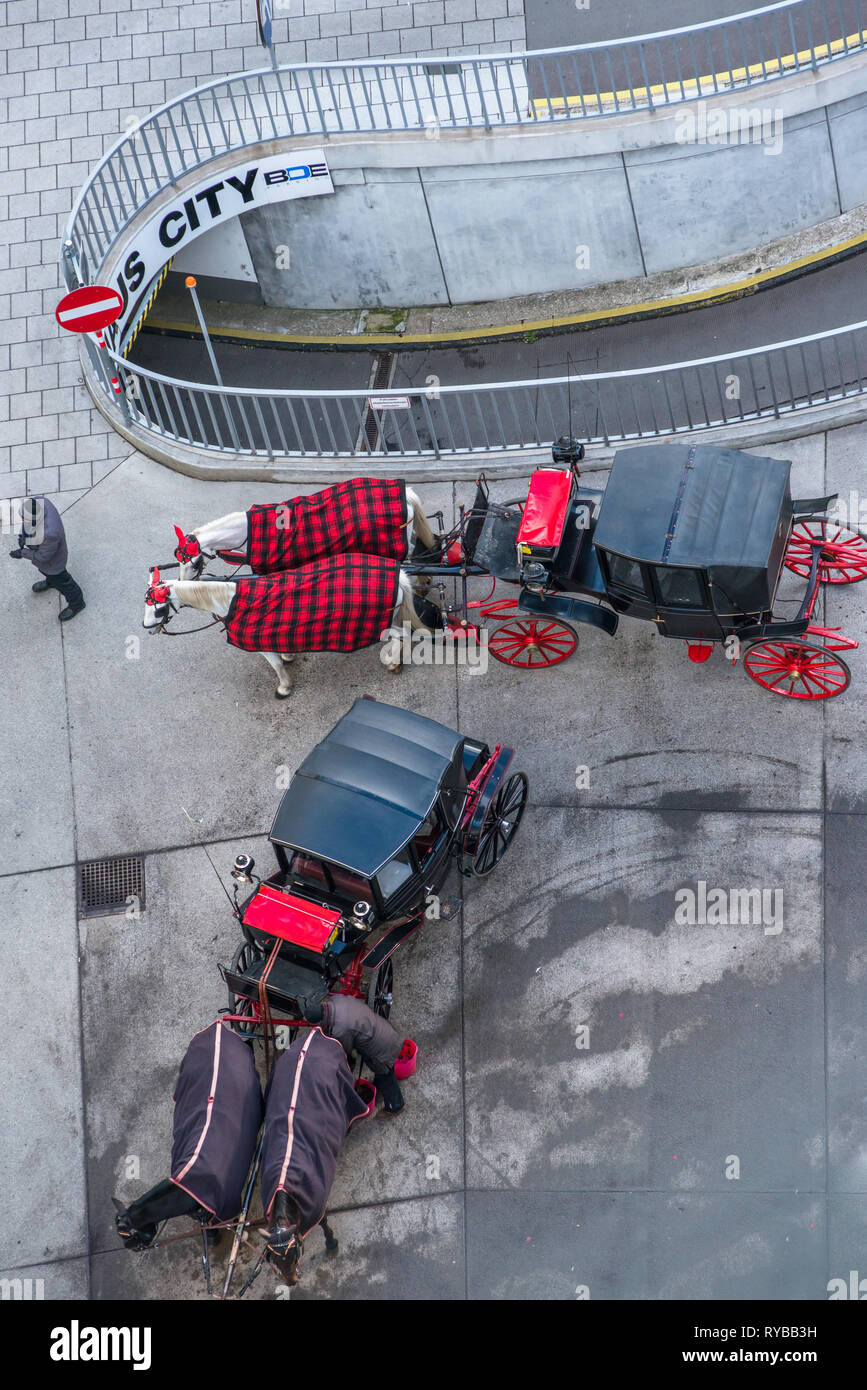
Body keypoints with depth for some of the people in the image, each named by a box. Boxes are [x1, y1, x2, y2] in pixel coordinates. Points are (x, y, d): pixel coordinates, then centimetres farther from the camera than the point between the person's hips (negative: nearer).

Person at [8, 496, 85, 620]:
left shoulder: (49, 532, -48)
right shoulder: (39, 502, -29)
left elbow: (44, 556, -28)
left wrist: (23, 554, -17)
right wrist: (24, 536, -20)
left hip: (52, 560, -6)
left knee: (59, 581, 22)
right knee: (45, 571, 36)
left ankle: (76, 603, 48)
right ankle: (50, 581, 67)